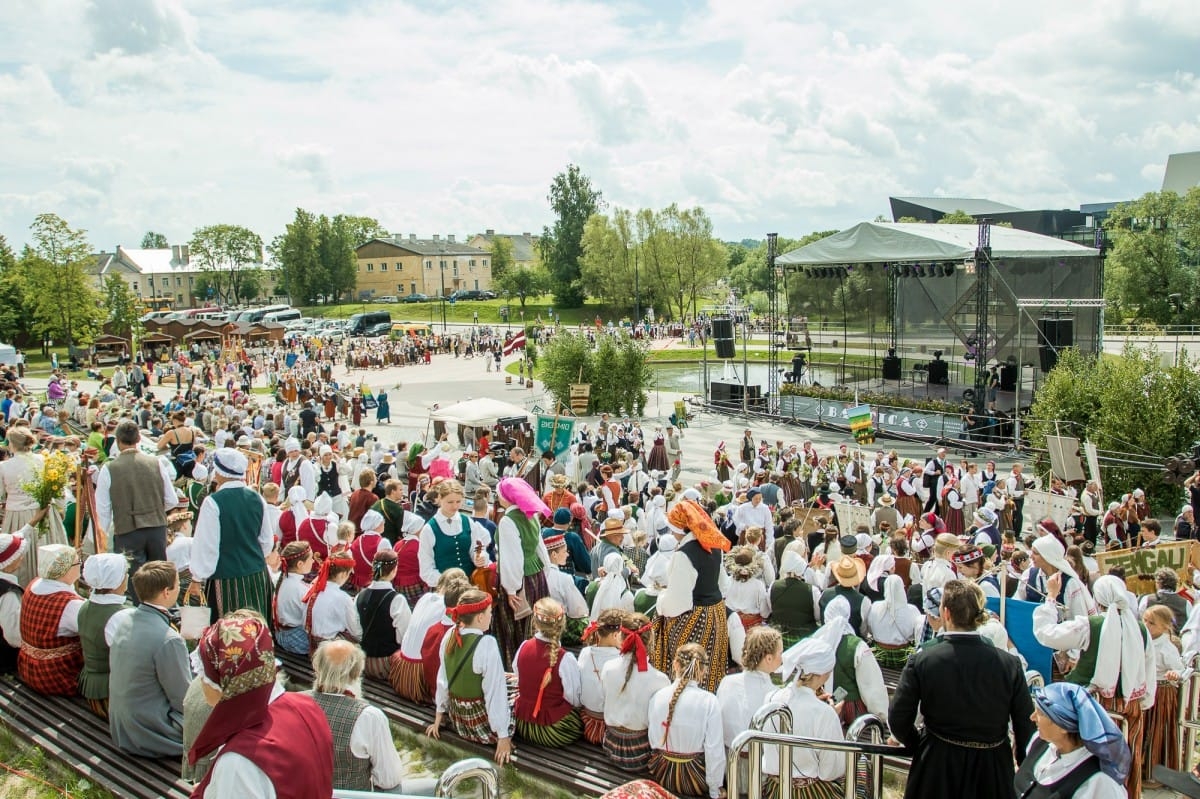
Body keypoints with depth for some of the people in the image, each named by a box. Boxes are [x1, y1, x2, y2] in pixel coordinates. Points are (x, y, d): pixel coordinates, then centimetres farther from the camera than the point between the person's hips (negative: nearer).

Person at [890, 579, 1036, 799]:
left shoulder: (921, 661, -15)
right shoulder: (1009, 664, -12)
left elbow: (898, 720, -10)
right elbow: (1026, 726, -6)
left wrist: (918, 746, 9)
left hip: (937, 766, -1)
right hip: (993, 770, 1)